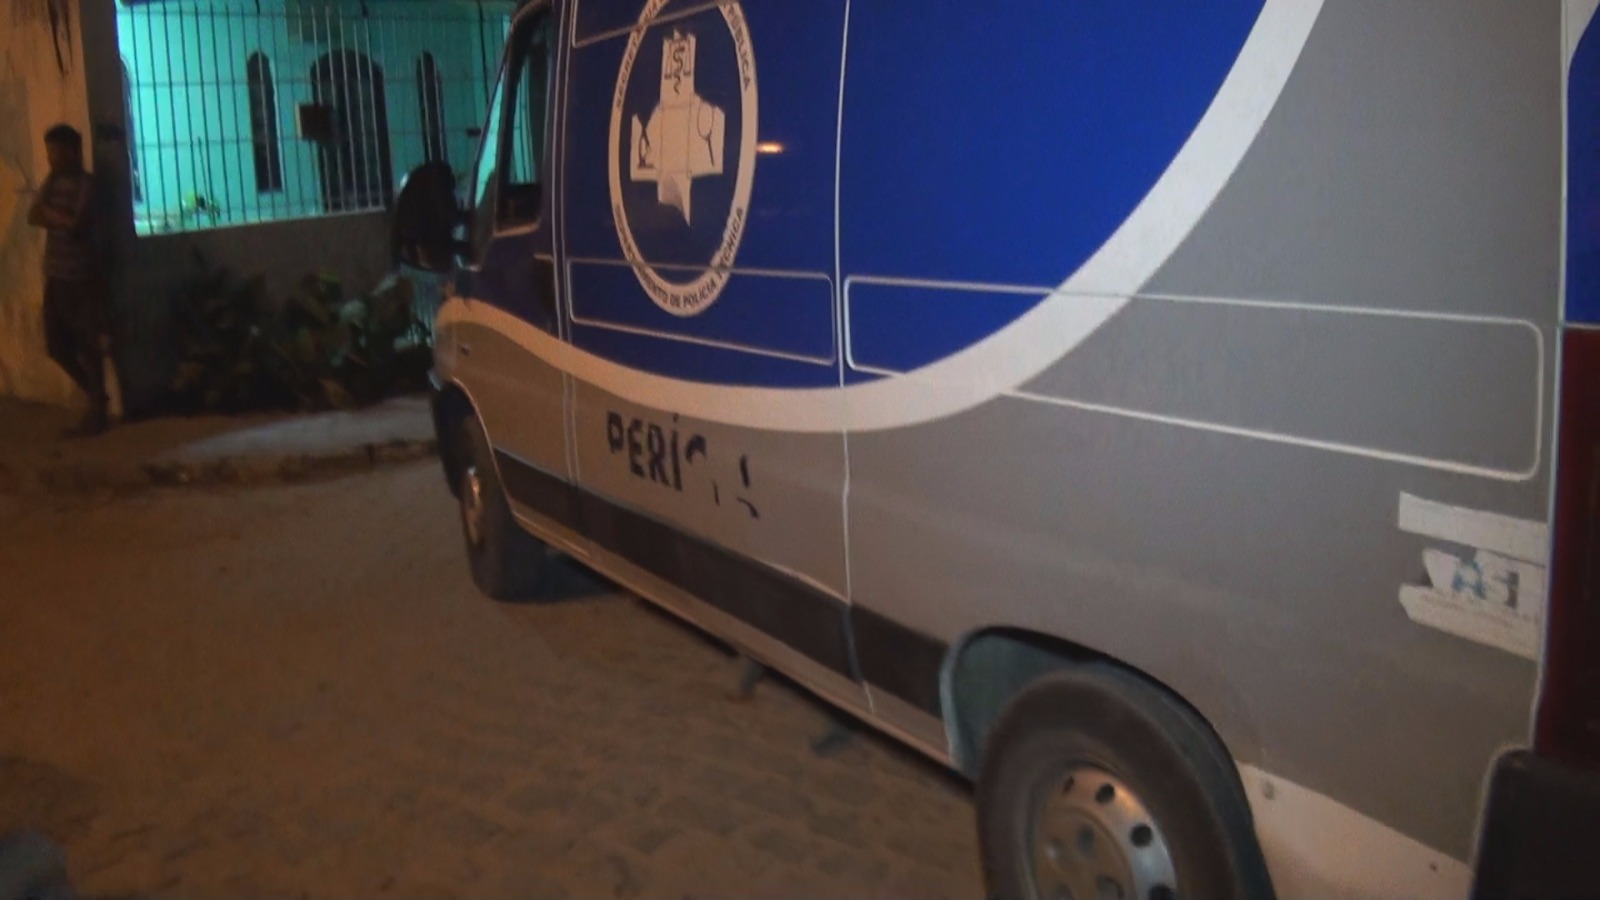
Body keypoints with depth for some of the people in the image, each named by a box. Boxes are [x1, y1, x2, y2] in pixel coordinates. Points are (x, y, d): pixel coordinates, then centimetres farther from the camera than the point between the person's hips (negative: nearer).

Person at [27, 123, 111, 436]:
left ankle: (97, 410, 9)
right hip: (55, 277, 7)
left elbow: (74, 224, -17)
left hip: (82, 278, -7)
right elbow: (34, 217, 4)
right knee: (58, 346, 11)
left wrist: (48, 212, -3)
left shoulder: (86, 183, -9)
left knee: (88, 347, -1)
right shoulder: (53, 181, 12)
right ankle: (94, 395, 27)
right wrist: (59, 219, -12)